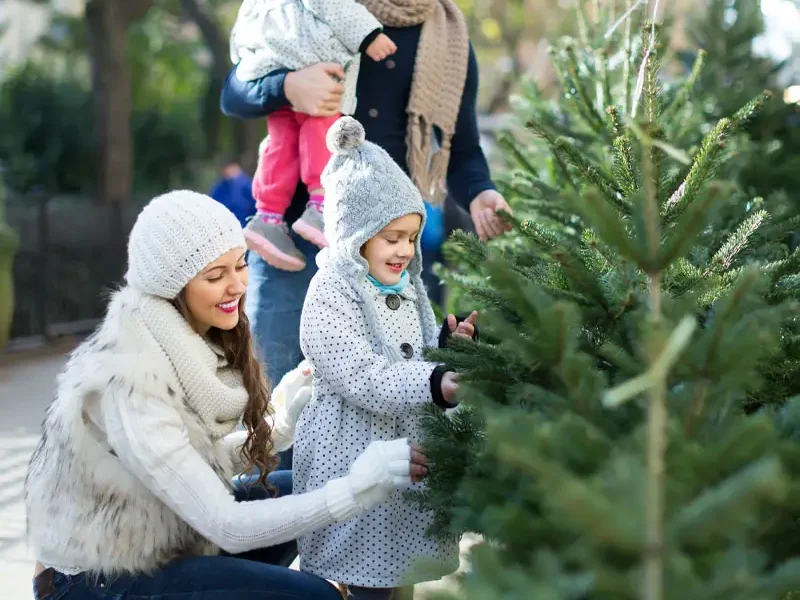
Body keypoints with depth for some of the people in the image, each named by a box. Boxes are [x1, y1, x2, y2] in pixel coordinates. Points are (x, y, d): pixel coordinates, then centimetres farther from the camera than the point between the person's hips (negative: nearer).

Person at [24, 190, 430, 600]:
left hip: (154, 540, 9)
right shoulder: (131, 380, -29)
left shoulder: (189, 340, -3)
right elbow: (228, 528, -29)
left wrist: (285, 427, -6)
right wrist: (359, 485, -32)